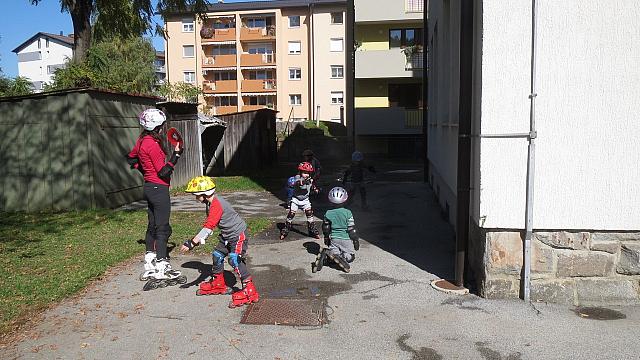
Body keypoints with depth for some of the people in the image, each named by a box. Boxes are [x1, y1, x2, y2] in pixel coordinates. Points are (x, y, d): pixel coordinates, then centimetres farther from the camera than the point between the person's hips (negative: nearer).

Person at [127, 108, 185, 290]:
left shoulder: (142, 140, 9)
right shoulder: (152, 144, -20)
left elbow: (131, 159, 25)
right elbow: (164, 172, -20)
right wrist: (176, 154, -16)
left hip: (149, 186, 10)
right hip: (159, 188, -10)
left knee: (152, 227, 16)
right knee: (163, 229, -4)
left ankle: (149, 267, 25)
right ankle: (161, 270, 0)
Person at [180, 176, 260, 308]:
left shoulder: (216, 205, -27)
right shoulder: (213, 202, 5)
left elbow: (208, 227, -35)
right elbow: (210, 224, 12)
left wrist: (192, 243, -37)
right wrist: (200, 239, 6)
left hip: (238, 234, -11)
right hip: (227, 235, 11)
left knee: (235, 259, -20)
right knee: (217, 255, 15)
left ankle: (249, 290, -17)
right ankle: (218, 284, 33)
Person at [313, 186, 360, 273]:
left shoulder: (328, 213, -2)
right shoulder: (347, 213, -11)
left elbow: (325, 229, 7)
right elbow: (351, 229, -7)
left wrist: (327, 240, 23)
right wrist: (356, 241, 4)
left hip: (333, 239, 3)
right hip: (346, 239, -3)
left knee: (335, 252, 17)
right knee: (350, 256, 10)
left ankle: (325, 255, -17)